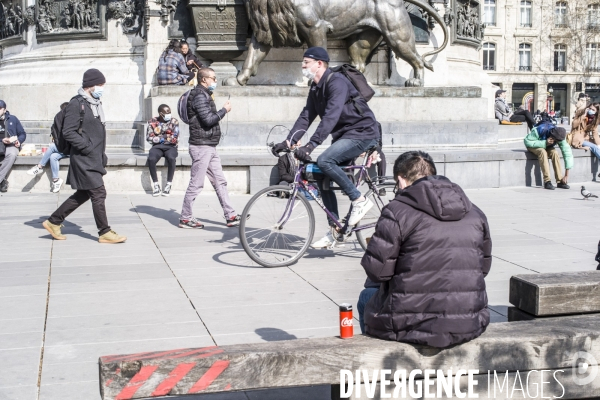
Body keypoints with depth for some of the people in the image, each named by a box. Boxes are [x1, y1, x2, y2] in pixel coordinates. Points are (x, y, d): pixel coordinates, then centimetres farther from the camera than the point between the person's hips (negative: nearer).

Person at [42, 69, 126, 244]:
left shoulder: (96, 103, 15)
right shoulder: (77, 104, -13)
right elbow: (68, 132, -17)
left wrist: (102, 153, 16)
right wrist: (88, 148, -19)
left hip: (94, 158, 10)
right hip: (84, 159, -10)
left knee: (83, 194, 14)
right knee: (98, 193, -6)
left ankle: (53, 222, 24)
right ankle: (105, 233, 3)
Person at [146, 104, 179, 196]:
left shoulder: (174, 122, 1)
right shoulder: (152, 122, 4)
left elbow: (175, 139, -9)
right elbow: (149, 138, -3)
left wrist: (158, 138, -6)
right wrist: (164, 137, -10)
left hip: (170, 147, -1)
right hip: (157, 147, 1)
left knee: (171, 158, -35)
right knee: (151, 159, -31)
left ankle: (169, 184, -23)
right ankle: (156, 184, -16)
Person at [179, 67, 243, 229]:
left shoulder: (205, 95, 20)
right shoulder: (199, 96, -13)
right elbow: (208, 120, -21)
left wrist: (222, 110, 7)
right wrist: (224, 110, -8)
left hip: (210, 147, 10)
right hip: (201, 147, -10)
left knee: (220, 182, 9)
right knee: (196, 184, -5)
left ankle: (231, 215, 12)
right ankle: (185, 218, 3)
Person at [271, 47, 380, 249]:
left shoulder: (337, 82, -20)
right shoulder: (315, 88, 9)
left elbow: (330, 117, -32)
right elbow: (306, 117, 5)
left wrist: (311, 145, -40)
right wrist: (288, 141, -8)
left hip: (362, 132, -10)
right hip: (343, 135, 10)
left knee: (324, 161, -28)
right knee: (321, 177, 3)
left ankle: (359, 200, -13)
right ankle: (334, 231, 9)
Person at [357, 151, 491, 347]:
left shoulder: (396, 211, -10)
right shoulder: (475, 213, 8)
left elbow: (376, 269, -11)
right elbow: (484, 266, 14)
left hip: (415, 326, -5)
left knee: (367, 298, 25)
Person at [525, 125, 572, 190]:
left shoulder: (560, 137, -25)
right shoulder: (539, 131, -37)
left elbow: (567, 153, -25)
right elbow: (526, 141, -30)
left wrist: (566, 175, -29)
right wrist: (544, 143, -41)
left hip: (546, 146, 3)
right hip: (533, 146, -3)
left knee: (554, 153, -29)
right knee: (542, 152, -36)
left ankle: (560, 181, -22)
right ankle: (547, 181, -36)